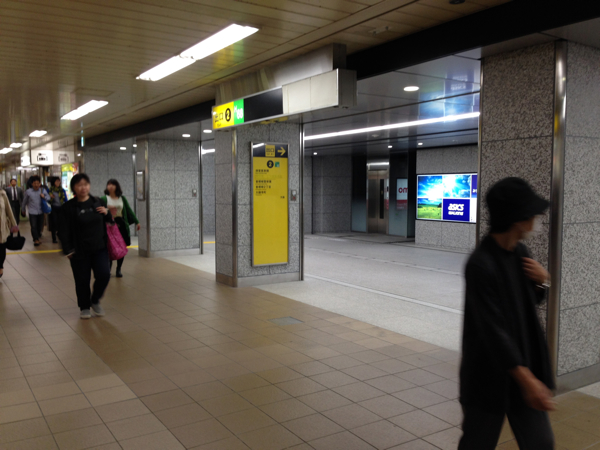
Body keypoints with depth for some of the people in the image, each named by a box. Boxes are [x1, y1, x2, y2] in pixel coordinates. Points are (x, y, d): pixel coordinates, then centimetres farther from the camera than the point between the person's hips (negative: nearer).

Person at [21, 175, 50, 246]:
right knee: (33, 226, -5)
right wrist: (23, 210, 16)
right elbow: (24, 201, 6)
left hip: (41, 212, 2)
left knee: (40, 226, 12)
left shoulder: (42, 191, -1)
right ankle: (36, 239, 7)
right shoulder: (28, 192, -6)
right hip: (32, 212, -2)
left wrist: (44, 197, -17)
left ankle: (38, 237, 33)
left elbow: (48, 198, 6)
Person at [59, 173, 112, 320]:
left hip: (99, 248, 2)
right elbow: (64, 231, -5)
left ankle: (95, 301, 17)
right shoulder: (68, 207, -4)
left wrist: (107, 213, -4)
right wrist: (68, 250, -11)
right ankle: (84, 307, 25)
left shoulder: (98, 202, 6)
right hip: (79, 251, -2)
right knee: (82, 280, 4)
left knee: (104, 274, -8)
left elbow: (109, 222, 17)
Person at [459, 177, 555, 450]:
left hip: (525, 364, 7)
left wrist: (542, 281, -6)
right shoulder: (481, 265, -23)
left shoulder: (520, 252, 2)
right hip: (489, 376, -7)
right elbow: (493, 329, -26)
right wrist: (525, 378, -28)